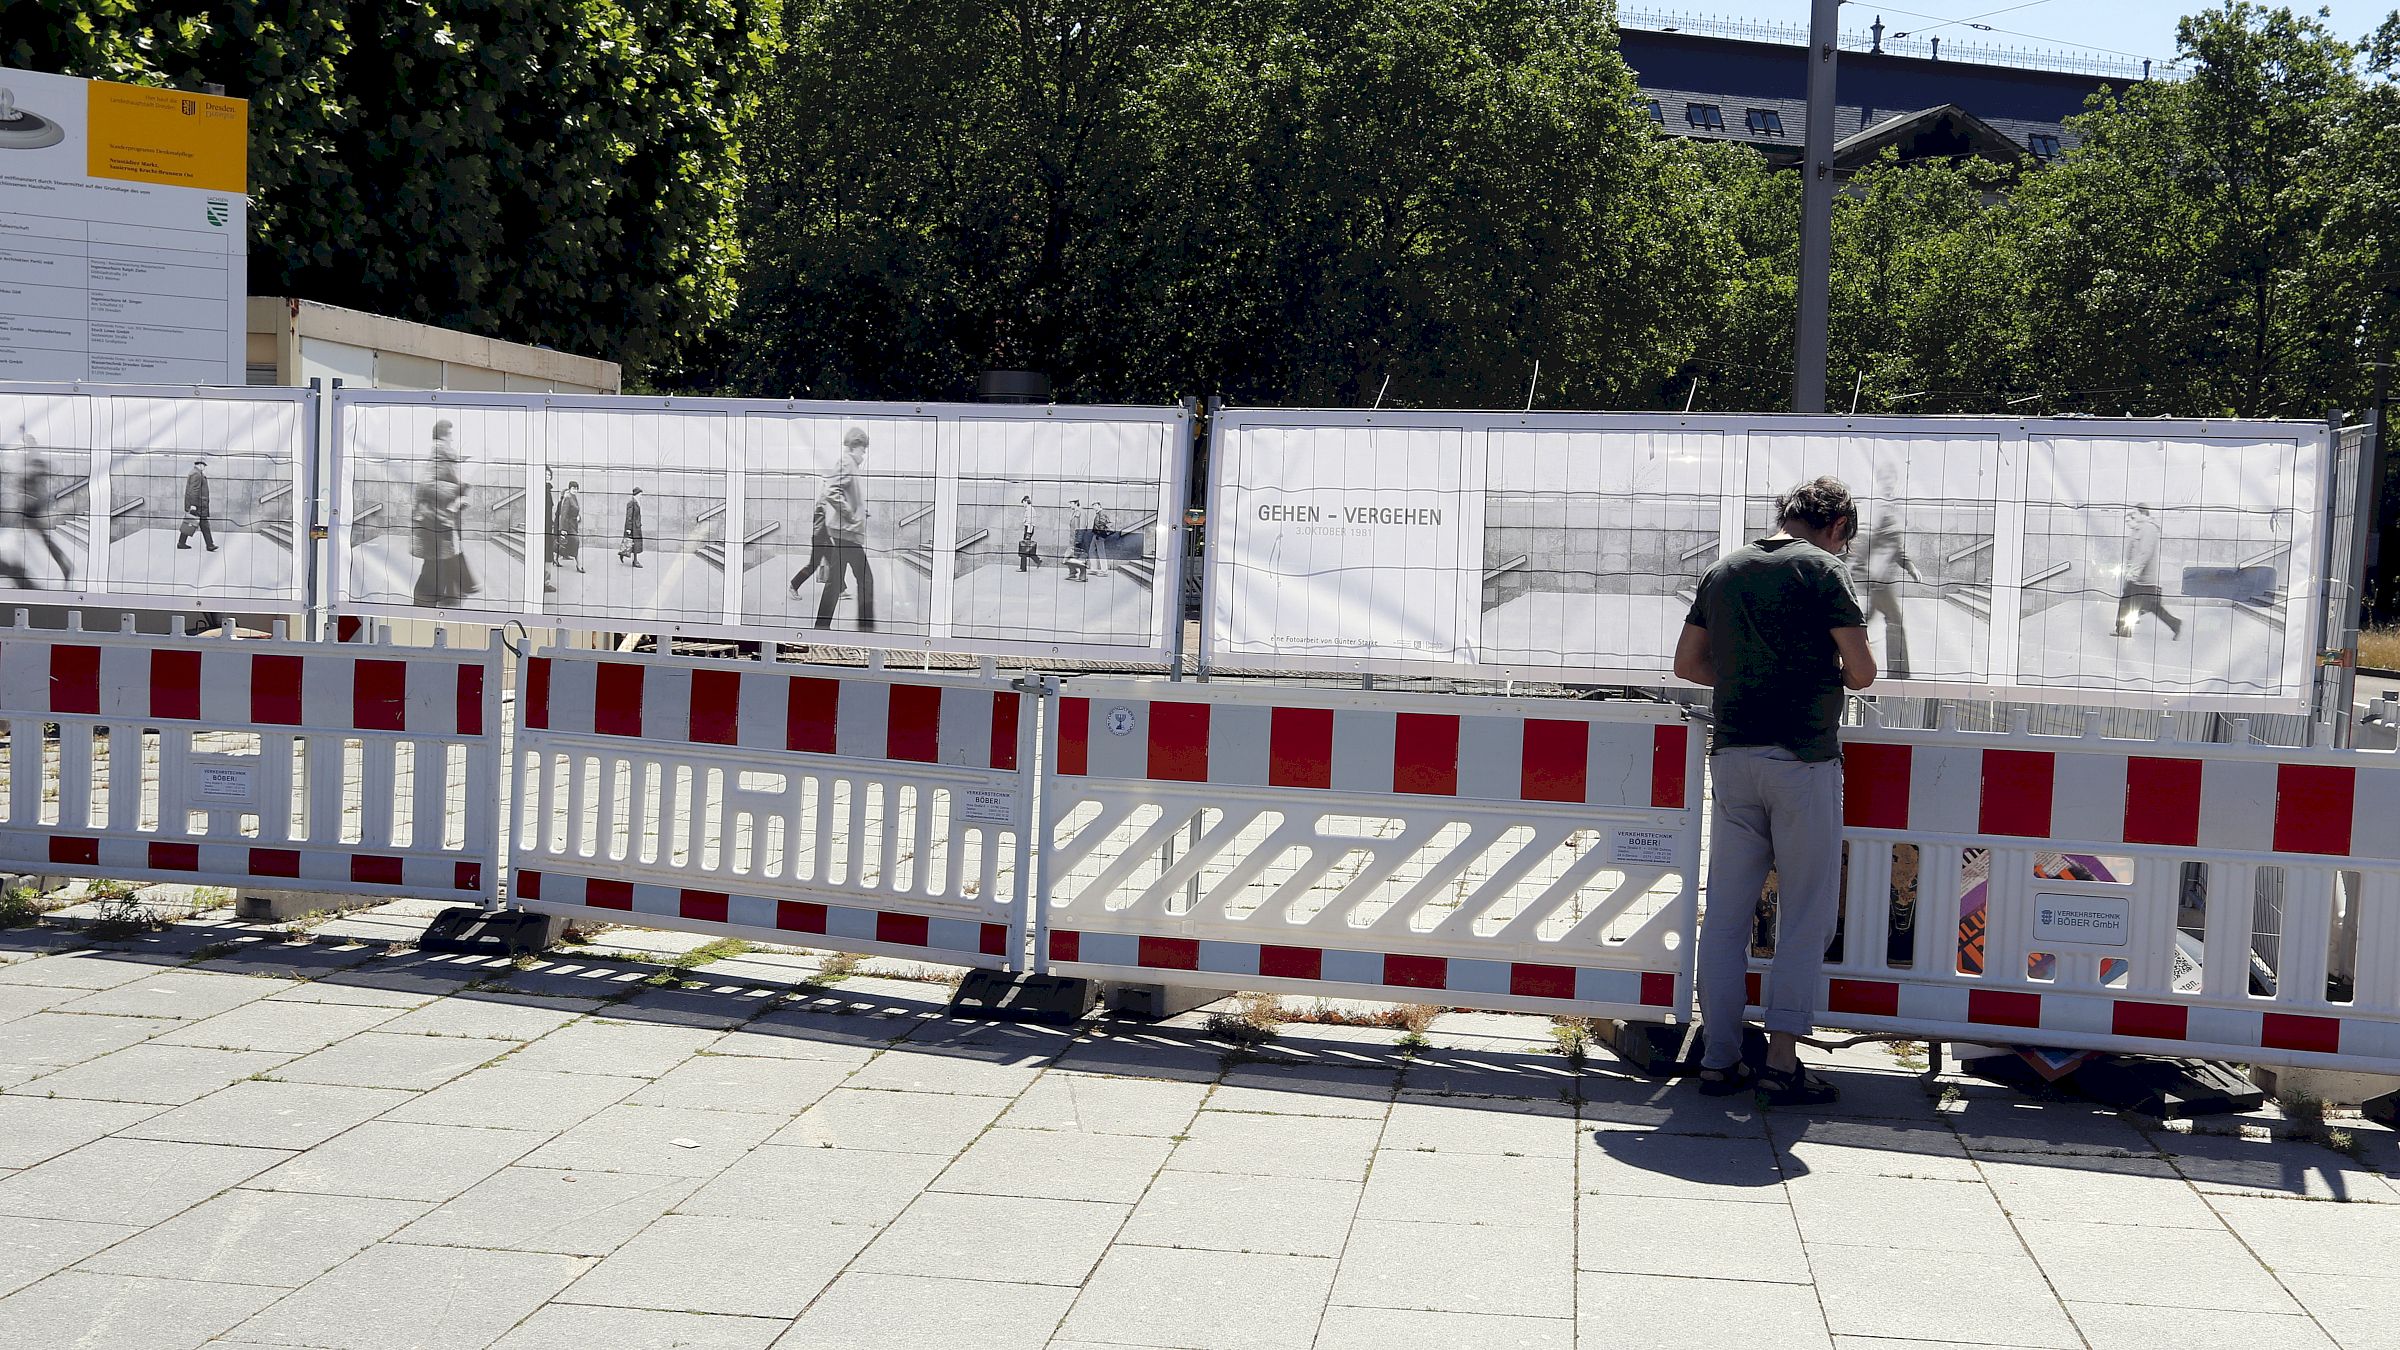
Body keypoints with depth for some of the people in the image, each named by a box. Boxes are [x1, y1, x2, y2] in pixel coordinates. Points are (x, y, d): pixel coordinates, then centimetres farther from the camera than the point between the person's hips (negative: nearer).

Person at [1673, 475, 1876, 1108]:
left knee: (1726, 914, 8)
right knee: (1805, 917, 3)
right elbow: (1862, 673, -7)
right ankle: (1782, 1061, 1)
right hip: (1802, 758, -5)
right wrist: (1825, 675, 14)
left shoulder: (1723, 570, 12)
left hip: (1732, 756, 5)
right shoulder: (1820, 569, -6)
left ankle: (1719, 1060, 11)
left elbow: (1687, 663, 17)